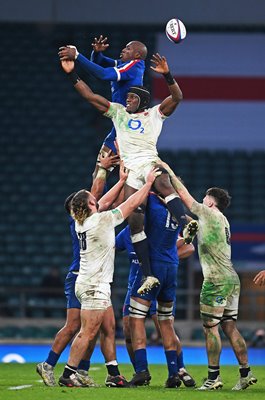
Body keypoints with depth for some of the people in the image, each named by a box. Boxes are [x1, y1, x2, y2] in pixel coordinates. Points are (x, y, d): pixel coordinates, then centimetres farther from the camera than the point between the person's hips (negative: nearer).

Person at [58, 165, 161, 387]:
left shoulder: (81, 222, 6)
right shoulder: (102, 220, -15)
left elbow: (105, 202, 22)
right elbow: (132, 204, -7)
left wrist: (122, 181, 23)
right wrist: (148, 183, 4)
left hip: (88, 283, 9)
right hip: (95, 285, -9)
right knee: (87, 333, -9)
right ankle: (68, 375, -10)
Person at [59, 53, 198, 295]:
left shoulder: (155, 113, 16)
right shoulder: (118, 112, 25)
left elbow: (177, 97, 2)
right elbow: (90, 96, 24)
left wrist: (167, 75, -12)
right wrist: (72, 74, 18)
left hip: (149, 161, -3)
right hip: (129, 168, 3)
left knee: (163, 183, -39)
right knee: (134, 220, -12)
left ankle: (185, 224, -62)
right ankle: (148, 275, -13)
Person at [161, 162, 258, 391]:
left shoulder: (209, 214, -4)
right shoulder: (222, 220, 19)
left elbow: (184, 195, 2)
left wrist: (169, 172, 10)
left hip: (217, 280, -9)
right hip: (231, 278, 9)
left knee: (210, 327, -6)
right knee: (230, 327, 7)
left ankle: (214, 377, -7)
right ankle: (246, 374, 3)